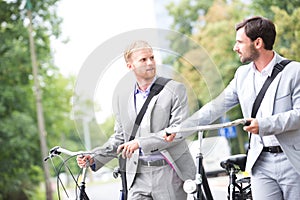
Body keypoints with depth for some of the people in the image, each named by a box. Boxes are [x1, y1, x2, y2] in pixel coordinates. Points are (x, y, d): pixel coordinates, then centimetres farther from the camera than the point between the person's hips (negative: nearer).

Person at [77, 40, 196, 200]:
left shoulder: (175, 90, -3)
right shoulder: (121, 95, 10)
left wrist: (140, 142, -20)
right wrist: (94, 158, 4)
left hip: (170, 174, -3)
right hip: (138, 175, 3)